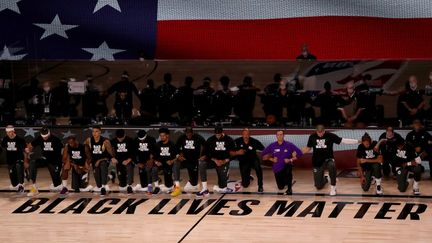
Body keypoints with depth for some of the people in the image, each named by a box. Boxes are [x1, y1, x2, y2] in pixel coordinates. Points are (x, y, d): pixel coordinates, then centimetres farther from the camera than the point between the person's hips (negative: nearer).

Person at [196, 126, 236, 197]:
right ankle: (204, 189, -33)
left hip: (224, 161, -1)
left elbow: (232, 153, 0)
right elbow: (207, 153, -3)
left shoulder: (229, 140, -2)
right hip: (213, 160, 1)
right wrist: (215, 160, -19)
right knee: (202, 164, -34)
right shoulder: (210, 140, -2)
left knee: (222, 186, -9)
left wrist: (225, 161, -15)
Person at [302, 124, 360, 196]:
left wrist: (358, 141, -16)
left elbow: (343, 141, -10)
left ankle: (333, 187, -21)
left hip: (328, 159, -2)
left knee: (332, 166, -40)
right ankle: (324, 179, 40)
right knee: (319, 186, 1)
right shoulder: (312, 137, -2)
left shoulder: (330, 136, -9)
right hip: (317, 162, 2)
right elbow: (308, 148, 9)